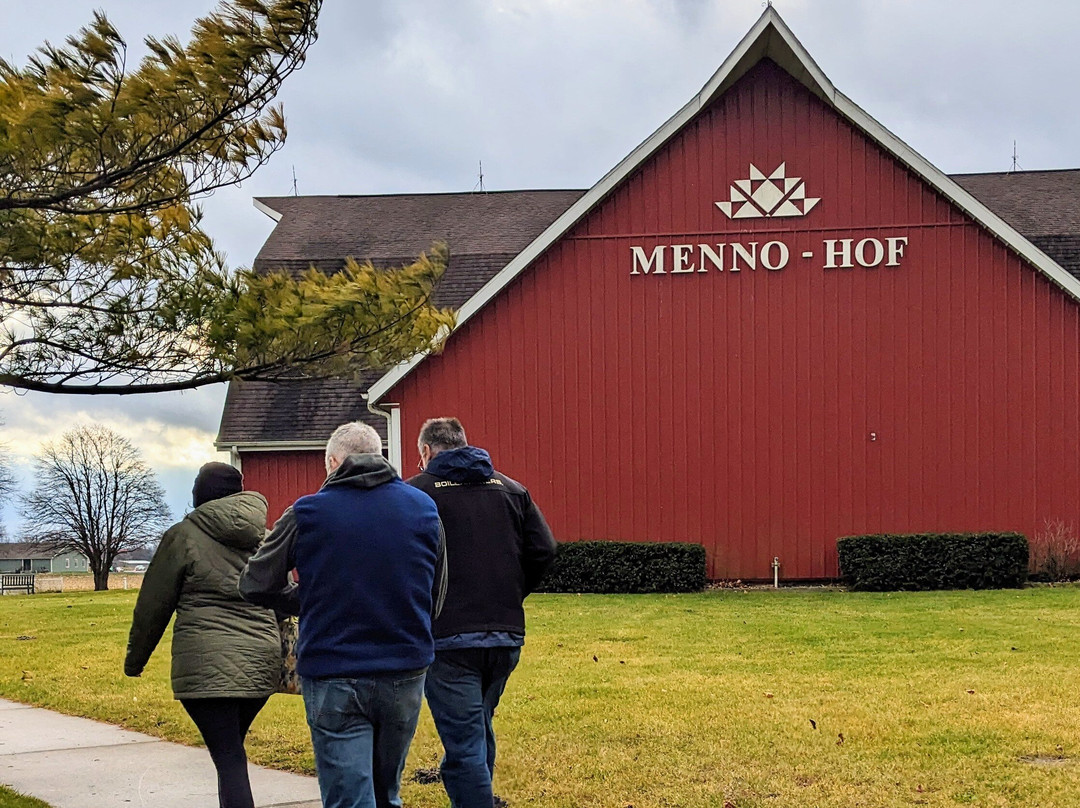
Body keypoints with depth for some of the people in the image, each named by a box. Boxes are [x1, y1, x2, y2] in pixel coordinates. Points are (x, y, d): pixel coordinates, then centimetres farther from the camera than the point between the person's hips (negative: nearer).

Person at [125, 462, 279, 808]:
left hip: (207, 664, -5)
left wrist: (135, 660, 15)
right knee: (231, 751, 20)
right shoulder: (265, 538, 14)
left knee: (228, 757, -9)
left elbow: (152, 606, 3)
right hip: (262, 661, 5)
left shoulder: (184, 536, -1)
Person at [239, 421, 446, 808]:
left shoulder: (305, 515, -5)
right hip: (405, 675, 3)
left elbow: (255, 586, 2)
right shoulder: (424, 509, 4)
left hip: (333, 679, -3)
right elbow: (435, 599, 11)